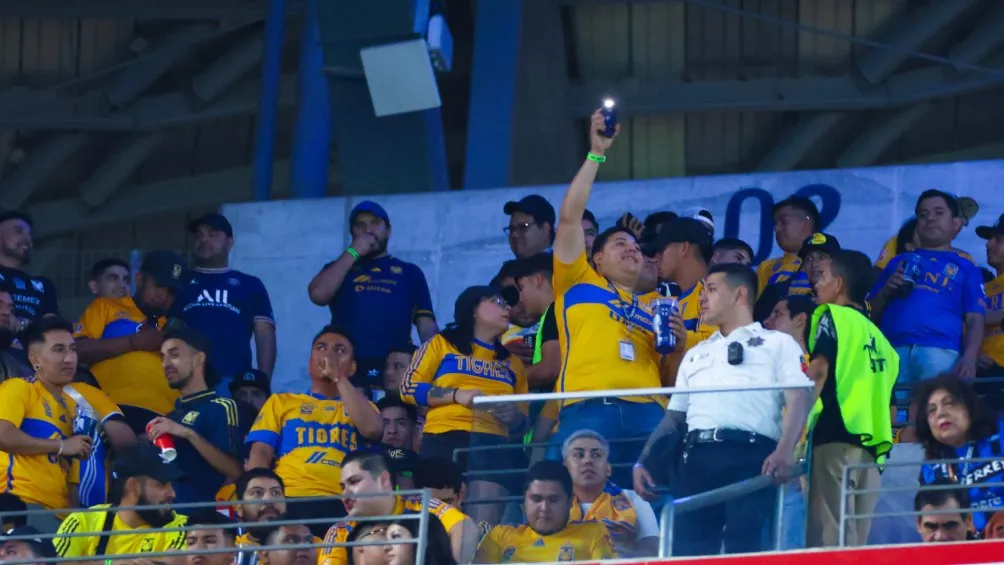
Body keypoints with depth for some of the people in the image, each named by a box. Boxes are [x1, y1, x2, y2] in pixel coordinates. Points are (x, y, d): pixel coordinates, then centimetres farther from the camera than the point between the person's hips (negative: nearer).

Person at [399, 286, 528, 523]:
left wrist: (513, 413, 1)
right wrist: (456, 395, -8)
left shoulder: (511, 361, 26)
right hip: (445, 439, -3)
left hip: (493, 445, 3)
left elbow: (523, 418, 25)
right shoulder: (441, 344, 14)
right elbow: (409, 388, 4)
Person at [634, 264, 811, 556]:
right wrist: (643, 461, 14)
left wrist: (784, 451, -18)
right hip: (698, 458, 5)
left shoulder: (777, 343, 16)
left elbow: (798, 400, 1)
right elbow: (673, 417, 31)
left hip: (749, 455, -5)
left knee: (743, 546, -19)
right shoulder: (696, 355, 34)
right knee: (688, 548, -10)